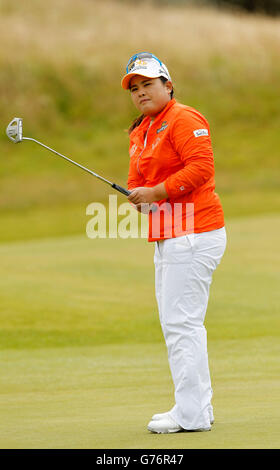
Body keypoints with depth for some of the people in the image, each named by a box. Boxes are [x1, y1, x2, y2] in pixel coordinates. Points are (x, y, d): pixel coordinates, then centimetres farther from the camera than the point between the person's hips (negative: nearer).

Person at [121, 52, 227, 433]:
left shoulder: (183, 119, -11)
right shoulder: (141, 132, 19)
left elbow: (201, 167, -22)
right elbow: (139, 180, 21)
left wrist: (156, 192, -21)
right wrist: (137, 193, -3)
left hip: (193, 234, -11)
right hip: (168, 238, 11)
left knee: (182, 323, -12)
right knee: (175, 323, 16)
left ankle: (191, 415, -11)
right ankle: (198, 406, 24)